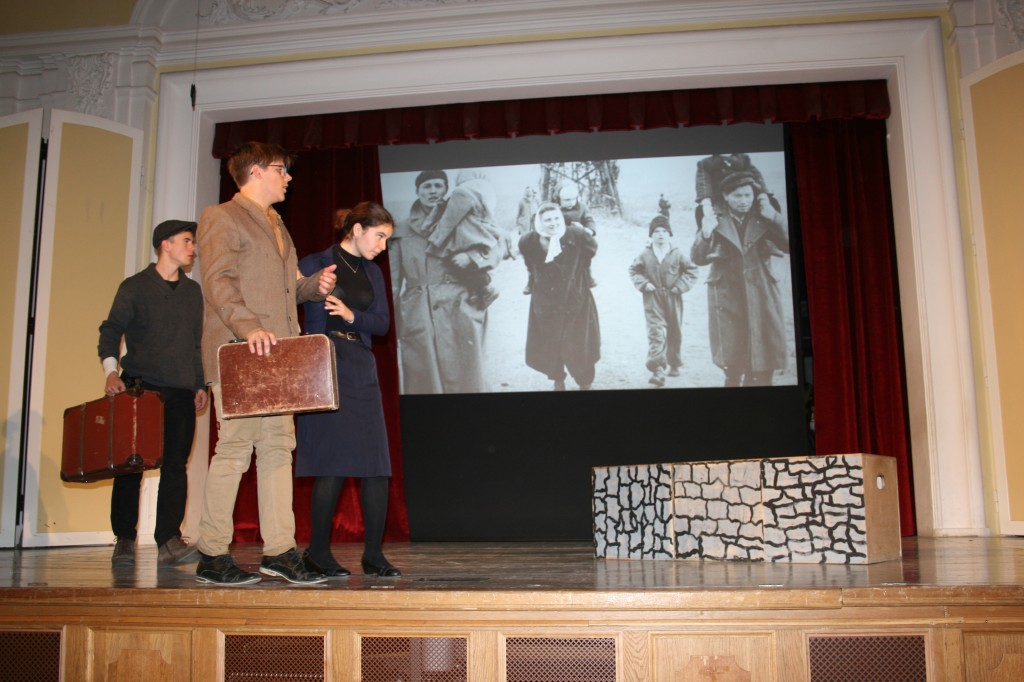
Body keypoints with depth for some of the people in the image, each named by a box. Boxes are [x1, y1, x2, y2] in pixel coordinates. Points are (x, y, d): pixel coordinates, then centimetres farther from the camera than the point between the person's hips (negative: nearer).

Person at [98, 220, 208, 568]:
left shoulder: (193, 291, 17)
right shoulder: (134, 287, 4)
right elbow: (111, 330, -1)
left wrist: (200, 384, 14)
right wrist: (111, 370, -17)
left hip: (180, 392, 3)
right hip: (139, 387, -3)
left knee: (175, 465, -5)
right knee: (131, 464, -1)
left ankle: (169, 540, -5)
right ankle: (124, 541, 7)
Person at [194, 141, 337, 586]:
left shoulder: (275, 225, 26)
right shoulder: (222, 218, -1)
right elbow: (218, 282, -14)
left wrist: (315, 286, 7)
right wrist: (249, 327, -28)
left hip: (278, 356, 8)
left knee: (278, 448, 5)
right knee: (234, 449, -7)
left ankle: (279, 551, 9)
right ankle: (212, 556, 3)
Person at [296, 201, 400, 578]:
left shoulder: (373, 273, 17)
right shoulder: (315, 264, 0)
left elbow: (382, 322, 8)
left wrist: (352, 316, -8)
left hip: (363, 371, 6)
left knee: (377, 464, 1)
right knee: (332, 464, -6)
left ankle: (373, 555, 9)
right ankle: (318, 552, 9)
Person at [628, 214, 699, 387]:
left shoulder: (677, 254, -2)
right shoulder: (645, 254, 0)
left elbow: (691, 269, 3)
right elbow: (633, 270, 10)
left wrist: (680, 286, -7)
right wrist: (643, 284, -5)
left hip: (672, 298, 1)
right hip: (653, 299, -1)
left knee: (674, 332, 12)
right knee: (655, 332, -13)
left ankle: (674, 364, 31)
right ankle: (658, 369, -19)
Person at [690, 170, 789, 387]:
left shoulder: (764, 220, 6)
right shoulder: (717, 221, 1)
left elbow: (788, 245, -5)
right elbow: (698, 258, -6)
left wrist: (772, 215, -13)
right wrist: (705, 235, -25)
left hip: (761, 298, 1)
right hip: (728, 298, -1)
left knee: (762, 368, 0)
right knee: (733, 367, 1)